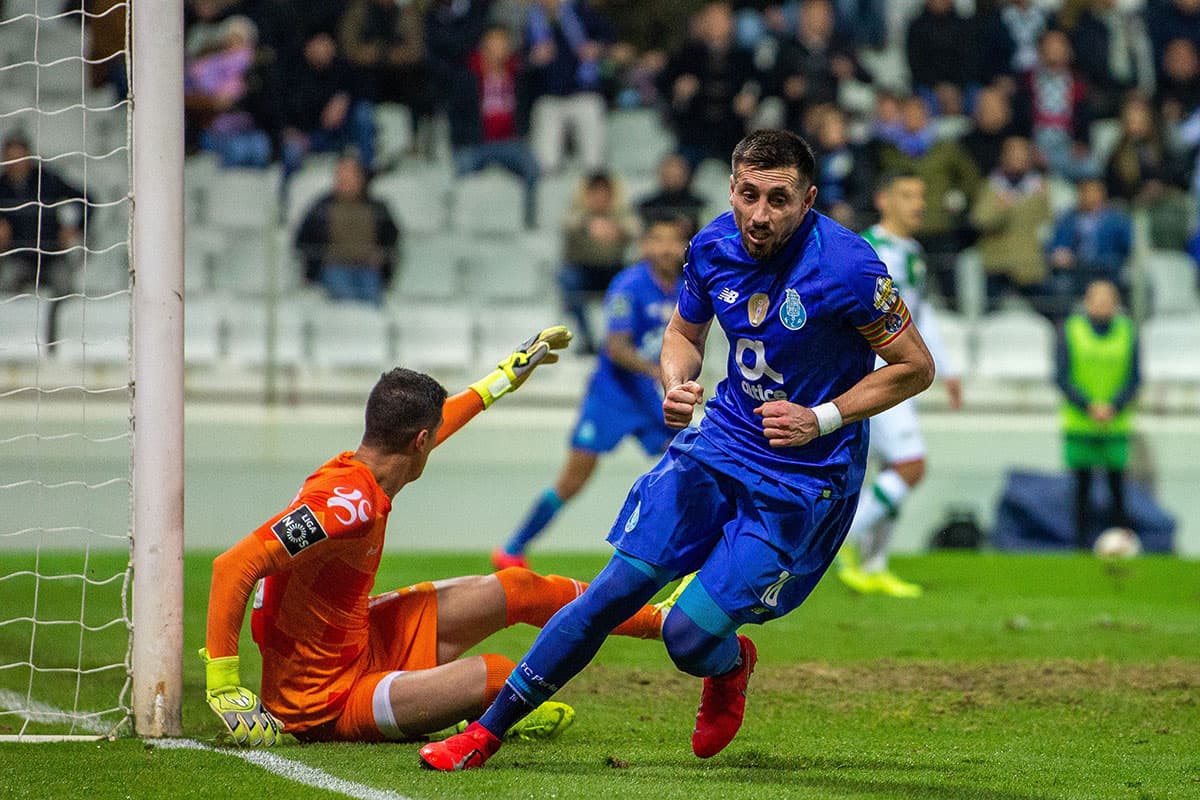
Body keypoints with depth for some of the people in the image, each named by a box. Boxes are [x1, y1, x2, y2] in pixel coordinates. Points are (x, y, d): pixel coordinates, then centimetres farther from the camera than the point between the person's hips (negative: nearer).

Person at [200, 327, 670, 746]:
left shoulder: (355, 469, -1)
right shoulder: (348, 503, -30)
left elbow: (420, 429, 23)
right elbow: (234, 565, -35)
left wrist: (503, 379, 35)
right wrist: (222, 686, -37)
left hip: (362, 643, 10)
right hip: (326, 706, -10)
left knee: (518, 590, 11)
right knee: (493, 675, -26)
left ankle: (657, 620, 26)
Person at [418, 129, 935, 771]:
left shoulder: (846, 267, -21)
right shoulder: (714, 245, -4)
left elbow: (916, 368, -11)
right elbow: (684, 333, 16)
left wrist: (822, 419, -18)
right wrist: (677, 385, -7)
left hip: (803, 479, -5)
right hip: (721, 439, 5)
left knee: (688, 635, -12)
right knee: (618, 588, -5)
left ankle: (729, 667, 26)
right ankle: (485, 733, 3)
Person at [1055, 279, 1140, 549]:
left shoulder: (1127, 333, 5)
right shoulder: (1071, 331, 1)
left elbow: (1134, 378, 3)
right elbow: (1062, 377, -2)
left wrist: (1114, 406, -12)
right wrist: (1088, 406, -14)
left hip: (1116, 423, 1)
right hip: (1078, 423, -1)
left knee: (1117, 480, -2)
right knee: (1082, 481, 0)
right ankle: (1082, 535, 7)